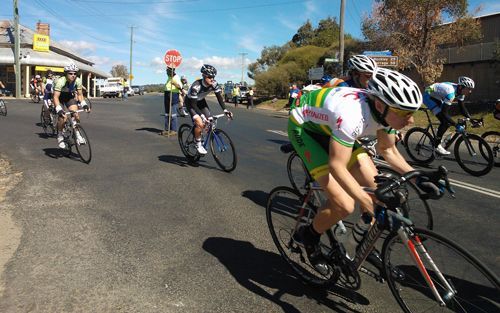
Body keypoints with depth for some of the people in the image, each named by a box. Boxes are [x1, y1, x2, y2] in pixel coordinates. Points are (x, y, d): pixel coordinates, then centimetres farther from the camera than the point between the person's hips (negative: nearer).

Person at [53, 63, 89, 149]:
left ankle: (77, 134, 2)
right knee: (62, 117, -20)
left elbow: (80, 94, -10)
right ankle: (60, 136, 1)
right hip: (59, 97, -3)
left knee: (76, 115, -16)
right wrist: (59, 110, -49)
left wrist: (84, 104, -25)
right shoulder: (60, 81, -33)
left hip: (69, 96, 4)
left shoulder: (78, 81, -21)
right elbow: (56, 97, -37)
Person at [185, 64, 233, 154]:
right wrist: (202, 115, -42)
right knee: (200, 123, -24)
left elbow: (219, 97, -17)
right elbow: (193, 104, -33)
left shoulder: (214, 84, -21)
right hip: (190, 102, -6)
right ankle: (198, 144, -3)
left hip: (201, 101, 6)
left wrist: (225, 110, -31)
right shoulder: (196, 86, -36)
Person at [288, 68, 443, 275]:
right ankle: (307, 237, 9)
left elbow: (387, 150, 3)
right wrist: (371, 205, -39)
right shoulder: (353, 115, -39)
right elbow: (337, 167, -38)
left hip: (329, 127, 7)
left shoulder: (385, 111, -14)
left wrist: (418, 179, -6)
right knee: (345, 206, -19)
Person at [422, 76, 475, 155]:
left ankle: (436, 140, 18)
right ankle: (437, 146, -6)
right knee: (445, 121, -16)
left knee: (448, 120, 4)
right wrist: (457, 125, -37)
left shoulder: (460, 91, -8)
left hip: (436, 97, 9)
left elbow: (462, 108, 2)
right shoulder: (451, 92, -34)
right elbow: (444, 113, -36)